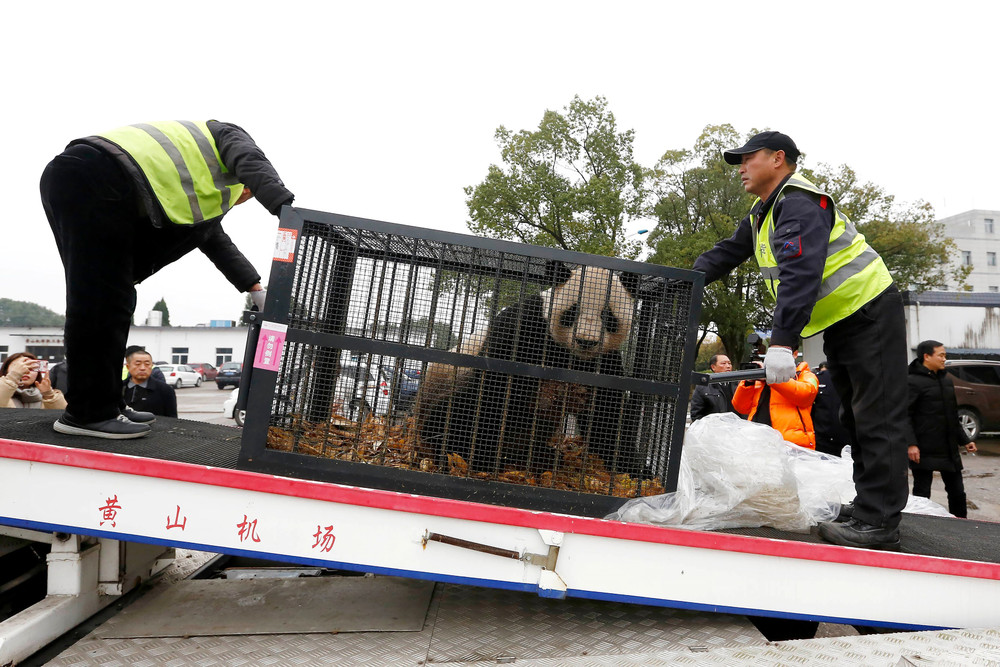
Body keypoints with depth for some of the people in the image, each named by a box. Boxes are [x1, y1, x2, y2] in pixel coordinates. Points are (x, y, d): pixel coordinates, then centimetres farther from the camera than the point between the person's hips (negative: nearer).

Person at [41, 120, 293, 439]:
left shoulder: (203, 186, 36)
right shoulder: (230, 135, 15)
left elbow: (215, 239, 37)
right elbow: (254, 166, -8)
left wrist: (257, 290, 34)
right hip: (95, 180, -10)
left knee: (113, 302, 11)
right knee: (103, 301, -8)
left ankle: (101, 405, 17)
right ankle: (89, 412, -3)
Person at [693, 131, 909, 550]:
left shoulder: (800, 204, -22)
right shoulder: (762, 213, 11)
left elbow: (800, 275, -34)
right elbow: (728, 252, 13)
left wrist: (781, 342, -41)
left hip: (870, 314, -11)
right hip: (839, 323, 11)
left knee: (877, 418, -10)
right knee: (854, 417, 13)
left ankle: (879, 522, -8)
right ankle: (868, 506, 23)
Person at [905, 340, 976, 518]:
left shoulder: (946, 380, 15)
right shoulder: (913, 381, -11)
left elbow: (953, 415, 23)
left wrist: (964, 439, 20)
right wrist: (910, 443, -22)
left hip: (949, 449, 8)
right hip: (924, 451, -8)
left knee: (957, 491, 14)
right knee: (922, 493, 1)